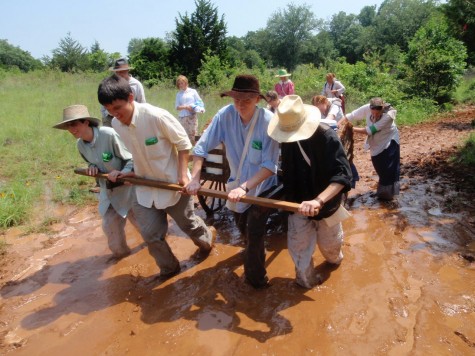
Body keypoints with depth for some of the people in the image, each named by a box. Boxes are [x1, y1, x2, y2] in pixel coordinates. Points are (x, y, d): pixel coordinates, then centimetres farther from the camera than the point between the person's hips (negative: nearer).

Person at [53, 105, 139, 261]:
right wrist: (93, 167, -10)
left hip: (127, 185, -6)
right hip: (108, 188, 6)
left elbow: (133, 158, -22)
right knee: (109, 223, 14)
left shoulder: (109, 134, -28)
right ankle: (120, 250, 42)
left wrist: (122, 173, -37)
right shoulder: (80, 145, -5)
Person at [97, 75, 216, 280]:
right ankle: (169, 268, 31)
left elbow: (183, 143, -14)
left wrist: (183, 174, -19)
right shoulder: (116, 124, -6)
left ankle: (207, 238, 49)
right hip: (145, 186, 5)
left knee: (188, 224, 14)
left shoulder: (157, 116, -25)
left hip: (172, 183, -5)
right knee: (150, 234, 6)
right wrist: (133, 172, 2)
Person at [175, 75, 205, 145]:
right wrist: (185, 107, -14)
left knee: (193, 135, -7)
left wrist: (200, 109, -14)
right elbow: (177, 107, 5)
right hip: (182, 117, 3)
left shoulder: (193, 91, 7)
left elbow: (200, 102, 8)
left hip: (192, 116, -3)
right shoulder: (178, 94, 13)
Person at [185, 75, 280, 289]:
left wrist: (245, 187, -38)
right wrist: (194, 178, -28)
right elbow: (202, 147, -17)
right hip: (237, 183, 5)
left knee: (254, 232, -12)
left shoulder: (268, 121, -27)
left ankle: (256, 278, 15)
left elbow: (269, 165, -29)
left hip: (262, 186, -4)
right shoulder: (225, 115, -18)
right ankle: (253, 251, 61)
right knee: (242, 226, 26)